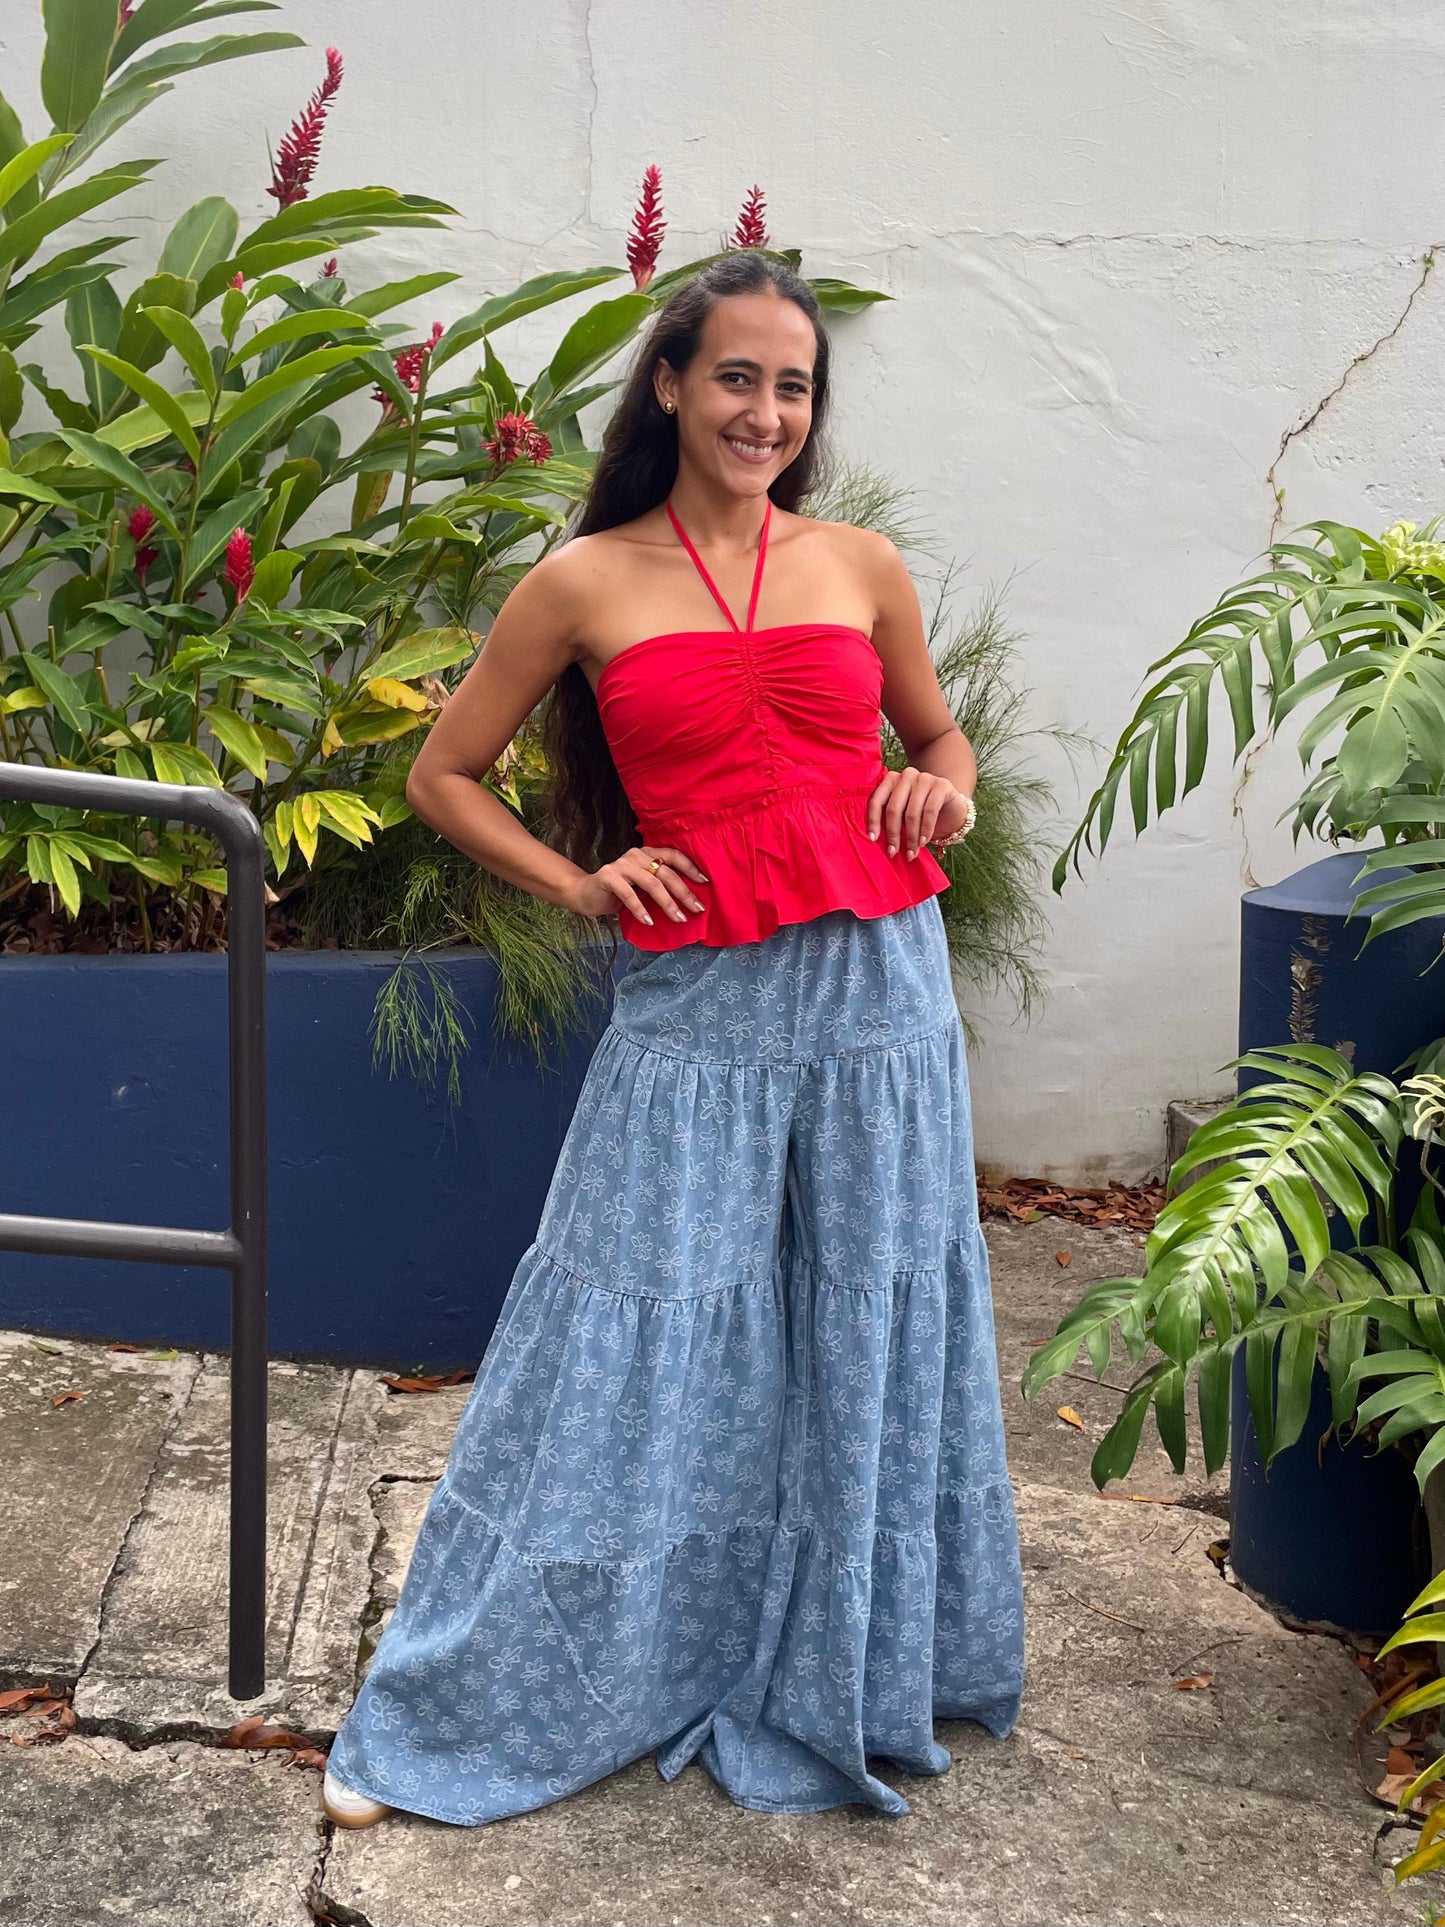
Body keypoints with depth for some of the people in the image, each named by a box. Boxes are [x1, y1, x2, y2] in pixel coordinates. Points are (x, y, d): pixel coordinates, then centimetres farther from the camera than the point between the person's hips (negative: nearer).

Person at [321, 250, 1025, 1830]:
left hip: (879, 995, 3)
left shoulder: (862, 567, 7)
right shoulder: (587, 584, 1)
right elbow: (442, 776, 8)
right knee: (632, 1358, 1)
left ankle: (840, 1678, 33)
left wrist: (944, 790, 1)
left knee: (868, 1346, 11)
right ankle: (446, 1716, 17)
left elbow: (938, 735, 23)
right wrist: (579, 885, -3)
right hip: (695, 1007, -2)